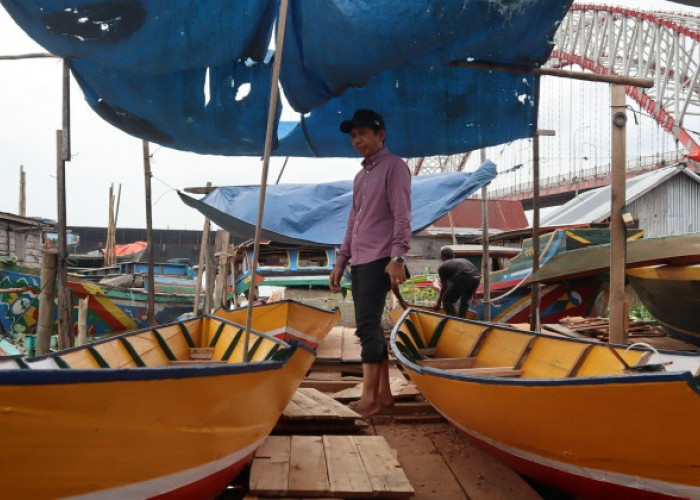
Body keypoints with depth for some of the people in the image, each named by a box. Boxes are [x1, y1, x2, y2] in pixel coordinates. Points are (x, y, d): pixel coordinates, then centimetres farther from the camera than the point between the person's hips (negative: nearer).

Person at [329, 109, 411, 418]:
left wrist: (397, 258, -22)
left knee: (367, 326, -14)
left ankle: (369, 397, -12)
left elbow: (402, 216, -13)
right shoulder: (360, 176, 22)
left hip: (380, 261, -8)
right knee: (370, 327, 7)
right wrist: (341, 261, 17)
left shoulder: (394, 166, -3)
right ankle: (383, 393, 12)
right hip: (359, 262, 8)